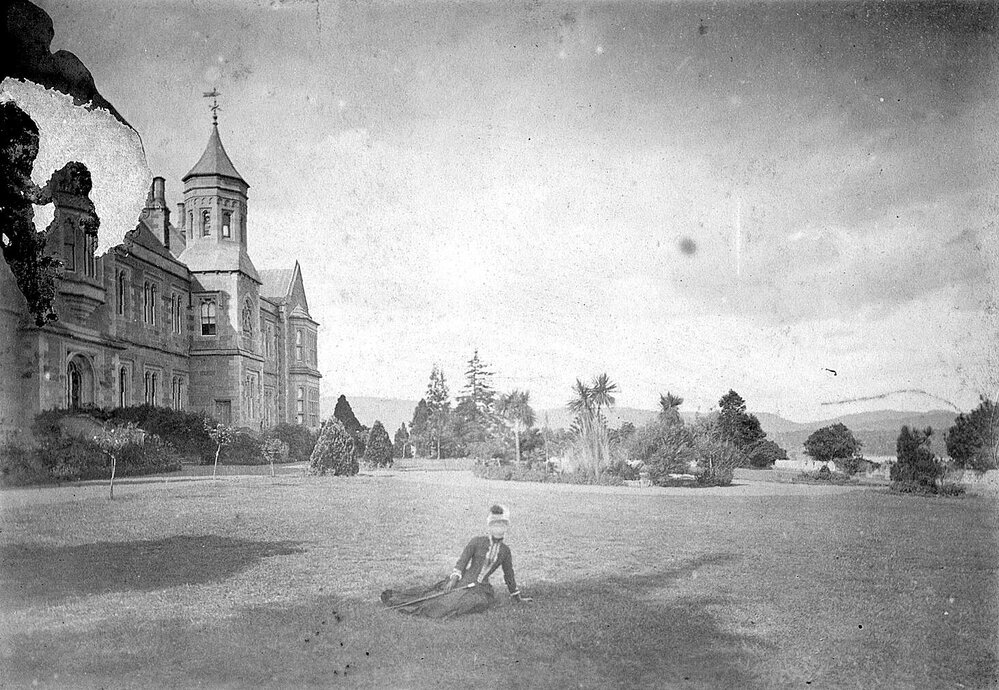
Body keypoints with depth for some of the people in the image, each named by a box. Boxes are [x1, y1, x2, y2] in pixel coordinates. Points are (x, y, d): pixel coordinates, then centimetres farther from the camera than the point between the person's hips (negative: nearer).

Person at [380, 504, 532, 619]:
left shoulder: (505, 551, 9)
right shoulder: (477, 542, 1)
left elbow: (509, 575, 21)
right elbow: (462, 560, -5)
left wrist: (517, 597, 27)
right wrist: (454, 578, -21)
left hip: (481, 588, 1)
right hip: (463, 581, -1)